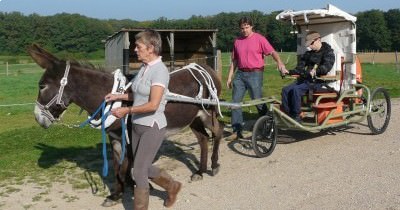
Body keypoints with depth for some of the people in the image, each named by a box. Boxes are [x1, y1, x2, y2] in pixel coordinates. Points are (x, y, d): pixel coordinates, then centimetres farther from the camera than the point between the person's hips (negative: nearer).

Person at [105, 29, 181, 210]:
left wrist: (127, 110, -19)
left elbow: (153, 105, -25)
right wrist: (118, 96, 7)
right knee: (144, 168, 19)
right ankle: (172, 186, 41)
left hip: (152, 128, -9)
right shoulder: (144, 67, 6)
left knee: (138, 172, -1)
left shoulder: (160, 70, -19)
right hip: (137, 126, 9)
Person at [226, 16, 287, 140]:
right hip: (240, 74, 5)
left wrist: (279, 63, -28)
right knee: (235, 102, 2)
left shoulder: (259, 39, -2)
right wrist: (229, 77, 14)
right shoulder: (237, 41, 13)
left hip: (255, 74, -5)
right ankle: (237, 131, 10)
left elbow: (272, 52, -10)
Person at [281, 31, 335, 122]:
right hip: (304, 78, 7)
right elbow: (300, 68, 21)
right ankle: (287, 115, -13)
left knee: (296, 90, -31)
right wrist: (289, 72, 3)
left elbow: (326, 67, -17)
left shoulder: (328, 52, 2)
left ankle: (296, 116, -23)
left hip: (317, 81, -7)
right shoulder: (308, 53, 23)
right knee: (285, 90, -15)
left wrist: (316, 71, -36)